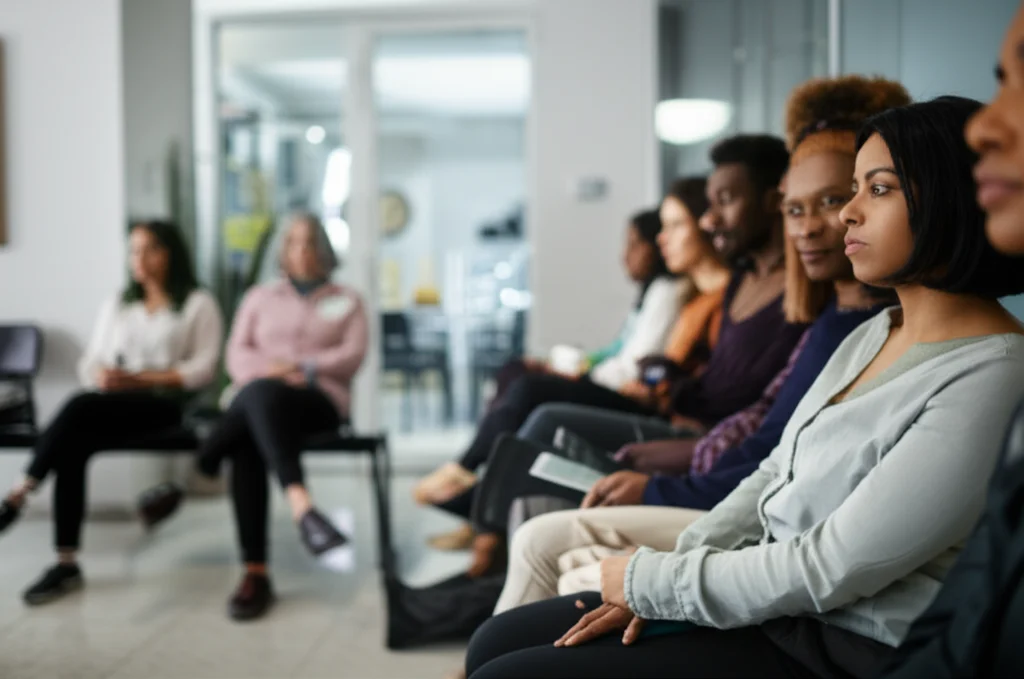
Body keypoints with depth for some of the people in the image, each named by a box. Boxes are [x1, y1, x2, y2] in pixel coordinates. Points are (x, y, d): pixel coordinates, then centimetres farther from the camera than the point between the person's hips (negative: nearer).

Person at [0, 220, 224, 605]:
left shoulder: (198, 304, 9)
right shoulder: (117, 305, 25)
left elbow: (203, 369, -4)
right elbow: (88, 363, 18)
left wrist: (137, 378, -13)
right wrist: (100, 375, -8)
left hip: (163, 403, -4)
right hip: (108, 404, 4)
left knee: (81, 406, -34)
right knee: (71, 446, -31)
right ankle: (66, 564, -31)